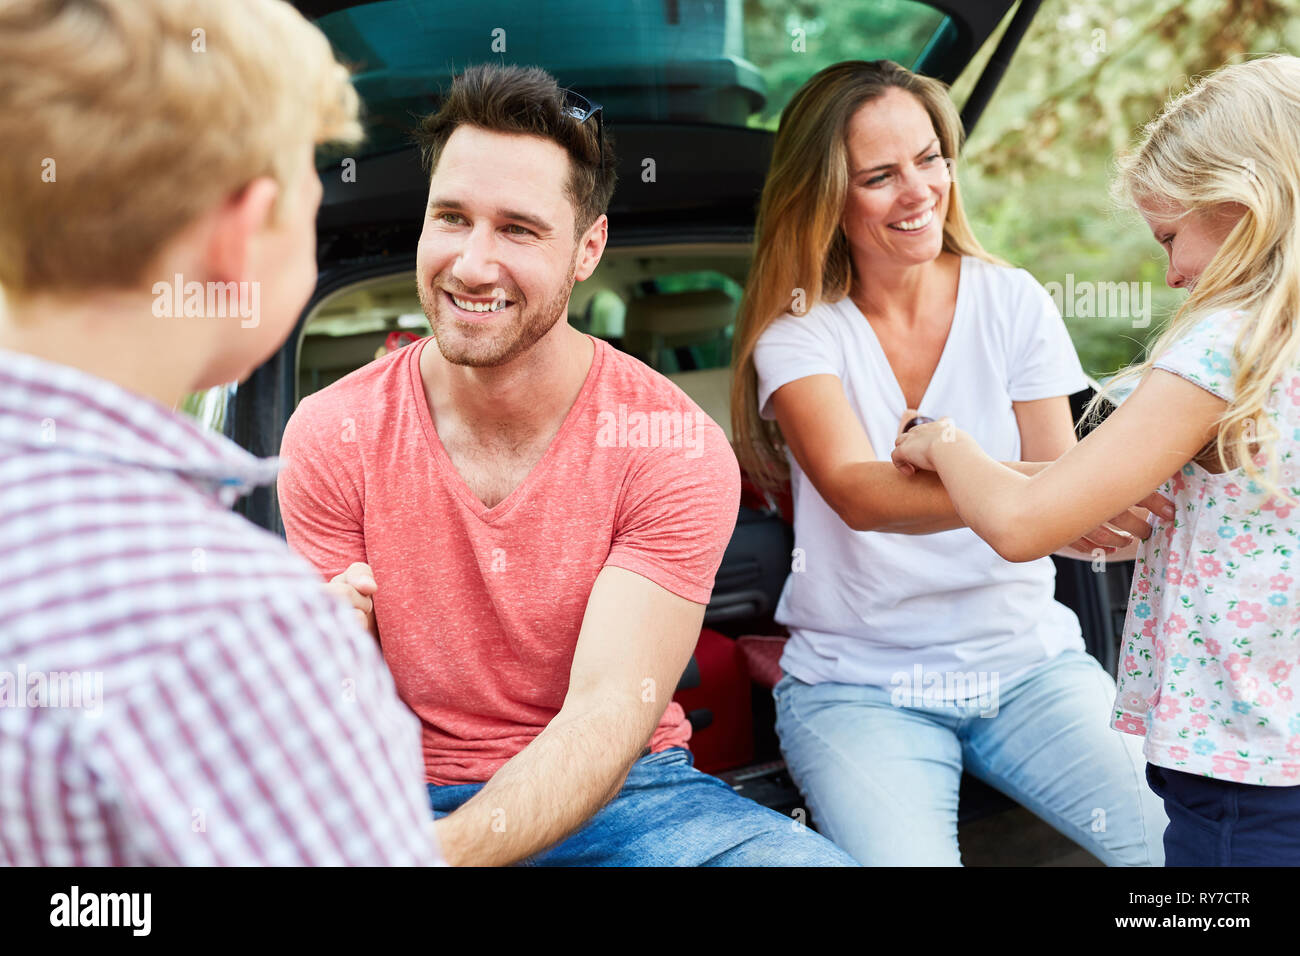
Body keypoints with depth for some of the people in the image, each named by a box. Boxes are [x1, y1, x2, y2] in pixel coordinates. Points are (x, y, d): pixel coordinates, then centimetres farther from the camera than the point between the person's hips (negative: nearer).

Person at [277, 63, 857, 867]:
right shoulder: (332, 437, -6)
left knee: (805, 859, -27)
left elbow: (609, 714, -19)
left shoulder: (675, 447, -12)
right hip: (413, 796, 1)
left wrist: (443, 847, -36)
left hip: (626, 792, 0)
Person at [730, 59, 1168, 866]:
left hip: (1027, 660, 2)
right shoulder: (799, 330, -6)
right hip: (859, 685, -2)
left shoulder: (1012, 301, 0)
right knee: (905, 857, -27)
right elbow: (857, 492, -24)